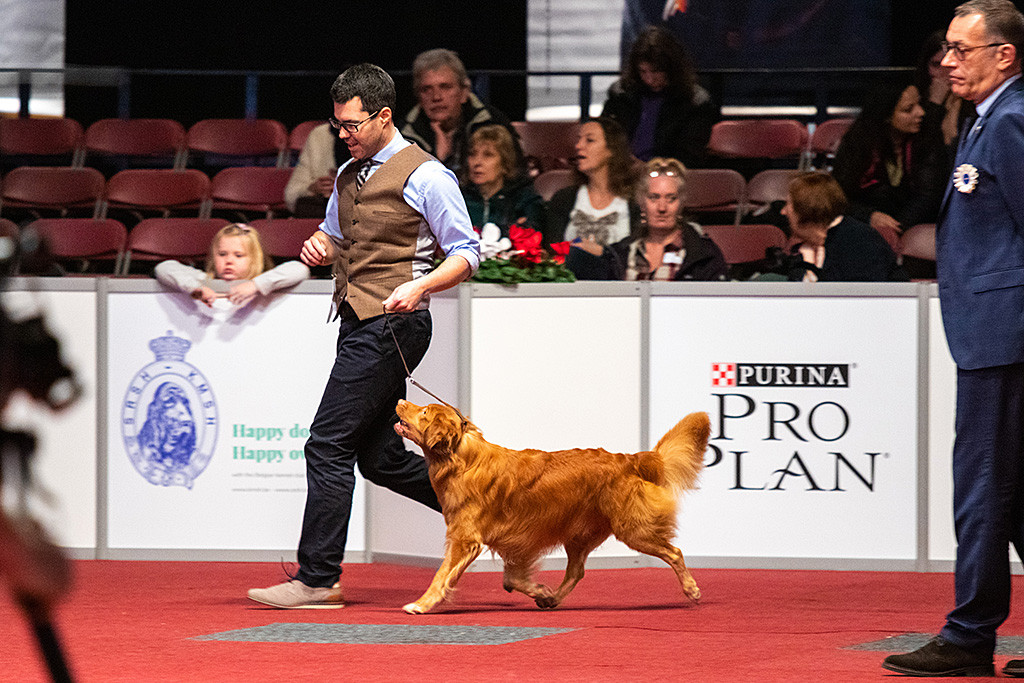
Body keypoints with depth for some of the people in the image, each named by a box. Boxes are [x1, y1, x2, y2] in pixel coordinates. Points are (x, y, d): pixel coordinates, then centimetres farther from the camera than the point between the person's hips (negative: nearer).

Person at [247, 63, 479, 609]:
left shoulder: (425, 176, -8)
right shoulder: (349, 175, 16)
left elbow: (466, 254, -8)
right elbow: (335, 237, 30)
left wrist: (419, 285, -24)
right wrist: (320, 246, 6)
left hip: (391, 326, -9)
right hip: (357, 324, 9)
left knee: (328, 445, -11)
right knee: (380, 458, 10)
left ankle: (317, 579, -7)